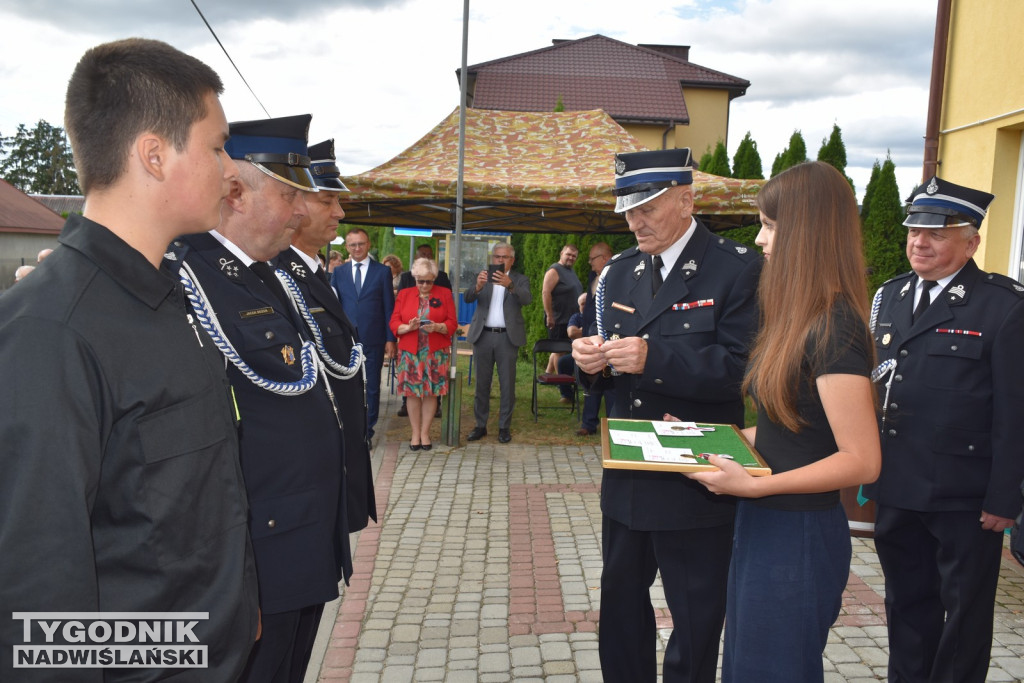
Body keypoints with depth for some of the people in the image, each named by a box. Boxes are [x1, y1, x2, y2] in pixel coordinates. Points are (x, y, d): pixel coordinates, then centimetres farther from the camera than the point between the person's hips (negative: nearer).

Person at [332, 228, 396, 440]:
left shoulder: (383, 271, 4)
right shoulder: (338, 272, 9)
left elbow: (389, 307, 3)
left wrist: (390, 339, -2)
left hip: (373, 340, -1)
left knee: (371, 388, 5)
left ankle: (366, 432, 15)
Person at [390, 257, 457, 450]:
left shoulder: (445, 294, 7)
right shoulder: (404, 294, 9)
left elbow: (452, 323, 1)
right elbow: (394, 322, 4)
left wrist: (437, 327, -17)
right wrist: (408, 327, -16)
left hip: (435, 353, -1)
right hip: (410, 352, 1)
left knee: (431, 392, 1)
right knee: (412, 392, 2)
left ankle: (425, 433, 13)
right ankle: (415, 434, 13)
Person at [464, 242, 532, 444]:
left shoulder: (520, 280, 5)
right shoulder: (483, 277, 9)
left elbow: (527, 299, -16)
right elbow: (467, 298, -6)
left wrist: (510, 285, -35)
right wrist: (477, 286, -29)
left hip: (507, 337, -1)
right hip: (483, 336, 2)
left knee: (507, 384, 1)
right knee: (482, 383, 6)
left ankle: (504, 427, 10)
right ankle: (480, 425, 15)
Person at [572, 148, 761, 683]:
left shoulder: (738, 269, -12)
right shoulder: (620, 271, 8)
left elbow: (742, 366, -21)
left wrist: (655, 357, -30)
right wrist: (590, 356, -11)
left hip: (696, 484, -6)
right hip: (627, 478, 6)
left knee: (695, 620, 11)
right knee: (620, 603, 20)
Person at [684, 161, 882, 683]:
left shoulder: (834, 330, -21)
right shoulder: (800, 319, 9)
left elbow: (862, 460, -23)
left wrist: (755, 485, -26)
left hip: (799, 536, -9)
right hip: (766, 526, 9)